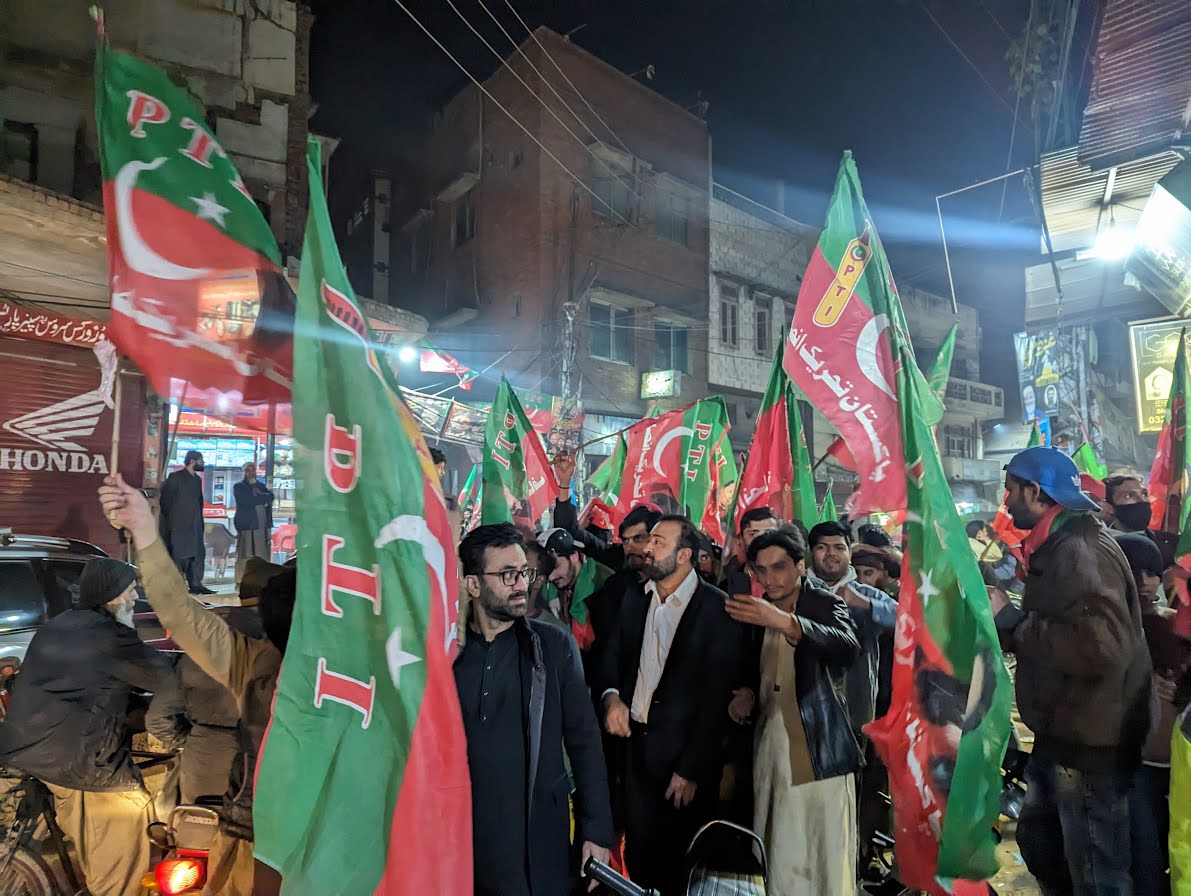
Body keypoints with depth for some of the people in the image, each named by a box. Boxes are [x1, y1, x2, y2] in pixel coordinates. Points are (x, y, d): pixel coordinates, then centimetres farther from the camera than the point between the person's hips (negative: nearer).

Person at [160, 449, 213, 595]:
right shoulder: (175, 477, -6)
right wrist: (170, 520, -5)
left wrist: (200, 521, 13)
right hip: (178, 525, -7)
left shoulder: (197, 479, 15)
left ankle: (196, 584, 8)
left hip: (194, 525, 7)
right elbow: (166, 500, -6)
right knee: (178, 555, -3)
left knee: (198, 554, 4)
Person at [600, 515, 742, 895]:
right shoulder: (635, 599, 4)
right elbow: (614, 655, 12)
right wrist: (611, 696, -9)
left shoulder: (717, 608, -14)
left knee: (681, 859, 11)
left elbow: (716, 694, -14)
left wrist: (692, 768, -14)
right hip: (635, 741, 5)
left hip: (685, 750, -4)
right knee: (639, 851, 16)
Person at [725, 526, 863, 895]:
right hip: (770, 743, 5)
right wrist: (749, 695, 0)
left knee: (826, 853, -5)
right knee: (777, 851, 8)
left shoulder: (826, 603, -4)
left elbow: (847, 649, -26)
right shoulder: (756, 610, 11)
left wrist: (783, 621, -37)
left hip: (818, 747, -4)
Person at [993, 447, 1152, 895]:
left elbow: (1100, 647, -35)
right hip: (1062, 738, 10)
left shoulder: (1080, 552, -22)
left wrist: (1011, 621, -25)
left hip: (1090, 747, -10)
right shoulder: (1057, 548, 10)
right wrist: (1004, 623, 7)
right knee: (1037, 842, 24)